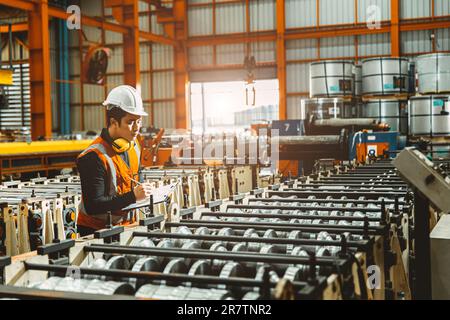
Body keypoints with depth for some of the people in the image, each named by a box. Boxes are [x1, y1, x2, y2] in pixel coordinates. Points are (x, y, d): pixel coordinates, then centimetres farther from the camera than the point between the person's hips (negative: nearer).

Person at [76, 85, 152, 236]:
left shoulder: (134, 145, 5)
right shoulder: (94, 157, -21)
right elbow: (92, 206, -25)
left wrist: (142, 192, 4)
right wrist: (132, 196, -27)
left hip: (126, 225, 7)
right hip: (95, 231, -6)